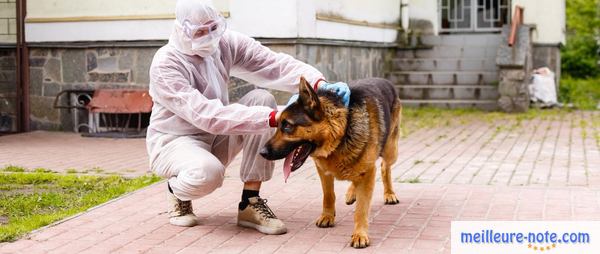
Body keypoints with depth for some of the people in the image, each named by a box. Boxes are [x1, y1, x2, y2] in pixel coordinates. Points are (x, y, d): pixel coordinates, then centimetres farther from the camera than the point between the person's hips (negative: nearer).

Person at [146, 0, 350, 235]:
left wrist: (320, 84, -39)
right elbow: (207, 116, -36)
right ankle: (177, 191, 1)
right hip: (174, 142, -6)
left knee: (261, 99, -19)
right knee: (208, 171, -40)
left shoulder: (226, 43, -9)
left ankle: (250, 203, -14)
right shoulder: (165, 64, -25)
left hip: (216, 138, 6)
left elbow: (276, 64, -18)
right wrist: (275, 117, -43)